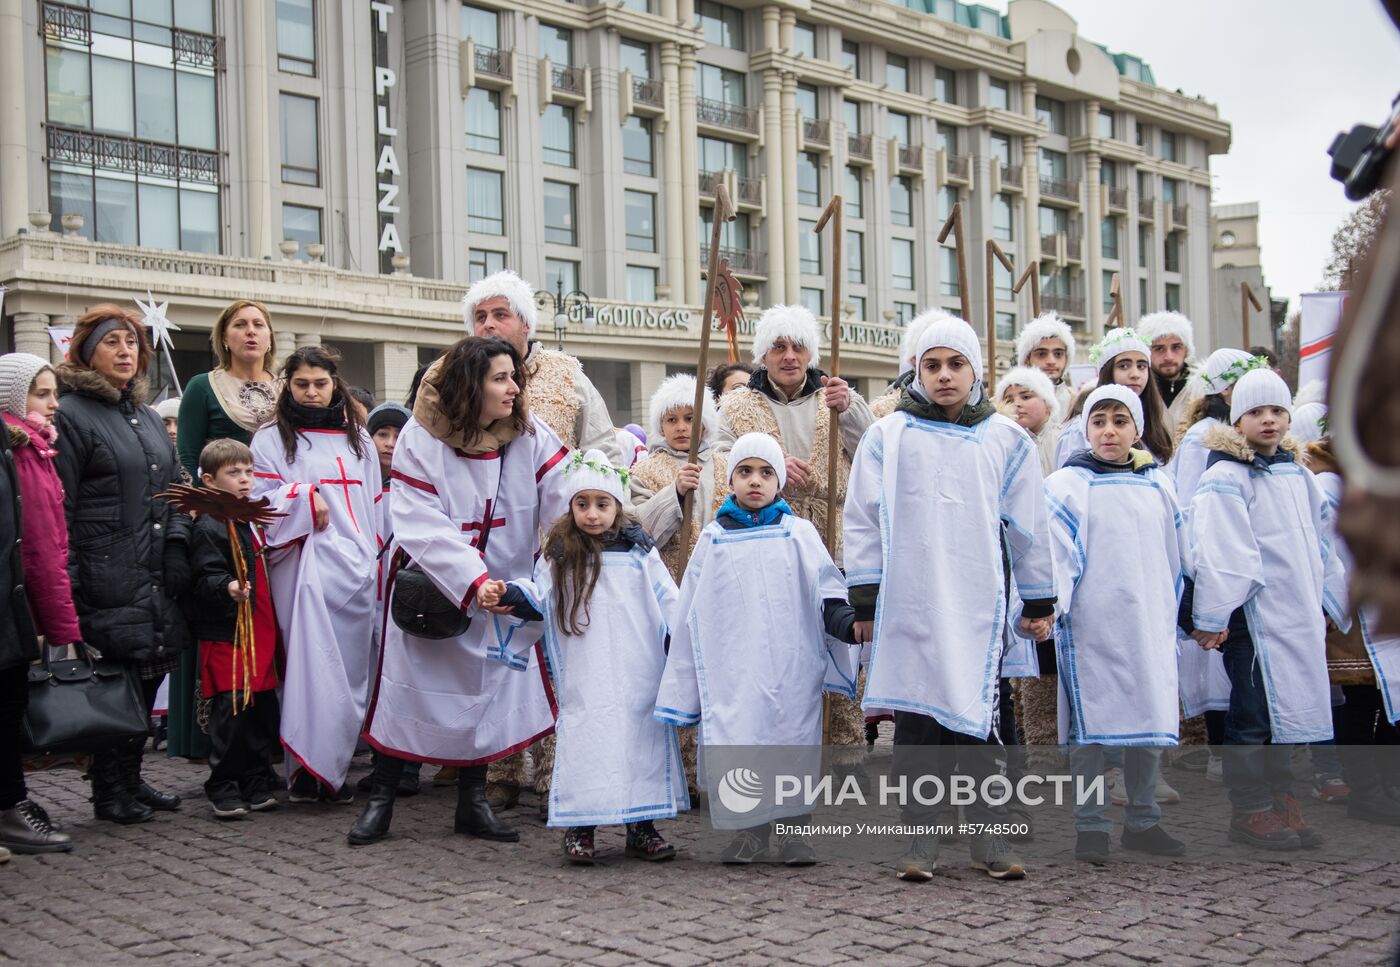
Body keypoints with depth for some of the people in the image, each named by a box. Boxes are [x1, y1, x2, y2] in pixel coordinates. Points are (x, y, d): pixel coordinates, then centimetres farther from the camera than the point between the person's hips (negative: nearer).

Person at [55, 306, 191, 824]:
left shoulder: (145, 415, 18)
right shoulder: (71, 414, -6)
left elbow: (174, 488, 21)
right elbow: (58, 506, -10)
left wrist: (176, 549, 7)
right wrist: (65, 583, -15)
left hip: (155, 577, 7)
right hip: (108, 579, -7)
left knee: (148, 677, 9)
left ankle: (130, 778, 22)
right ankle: (110, 791, 10)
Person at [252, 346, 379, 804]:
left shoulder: (357, 438, 19)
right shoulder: (271, 439, 8)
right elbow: (258, 502, 0)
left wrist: (377, 562, 12)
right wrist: (304, 495, -12)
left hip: (355, 568, 4)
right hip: (304, 566, -4)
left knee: (349, 669, 3)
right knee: (313, 665, -12)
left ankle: (333, 768, 10)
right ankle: (307, 770, -9)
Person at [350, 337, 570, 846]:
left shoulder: (530, 435, -8)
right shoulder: (421, 440, -15)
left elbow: (566, 499, -18)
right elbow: (424, 527, -22)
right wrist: (474, 583, -32)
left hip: (502, 590, 3)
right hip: (429, 589, -3)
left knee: (489, 689, 7)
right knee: (410, 687, 3)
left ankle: (473, 801, 21)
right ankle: (381, 798, 18)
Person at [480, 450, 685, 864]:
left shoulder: (639, 551, 6)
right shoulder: (560, 555, 5)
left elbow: (667, 602, 8)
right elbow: (537, 599, 10)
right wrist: (506, 594, -9)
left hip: (639, 673, 1)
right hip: (584, 680, -1)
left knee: (643, 737, 4)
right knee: (584, 738, -5)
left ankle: (642, 827, 15)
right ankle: (579, 829, 5)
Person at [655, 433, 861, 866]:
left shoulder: (798, 533, 7)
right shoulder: (714, 538, 10)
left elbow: (826, 594, 1)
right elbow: (690, 616, 12)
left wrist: (851, 623, -20)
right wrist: (681, 682, 11)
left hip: (790, 666, -1)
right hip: (732, 672, 1)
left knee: (793, 740, 1)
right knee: (735, 741, -3)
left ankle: (793, 830, 16)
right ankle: (751, 830, 14)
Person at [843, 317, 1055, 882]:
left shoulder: (1005, 441, 10)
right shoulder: (888, 437, 5)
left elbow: (1028, 527, 13)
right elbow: (862, 522, 5)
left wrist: (1039, 603, 13)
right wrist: (865, 602, 0)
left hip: (977, 606, 1)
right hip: (907, 606, 0)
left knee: (974, 721, 1)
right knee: (915, 722, 2)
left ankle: (986, 835, 13)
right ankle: (920, 837, 10)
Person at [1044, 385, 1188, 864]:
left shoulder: (1157, 485, 12)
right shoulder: (1067, 486, -2)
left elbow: (1175, 555, 19)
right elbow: (1055, 554, -9)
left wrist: (1173, 614, 18)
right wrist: (1051, 605, -19)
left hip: (1150, 624, 5)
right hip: (1090, 625, -4)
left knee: (1153, 718, 9)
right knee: (1091, 724, -1)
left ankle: (1143, 821, 21)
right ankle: (1090, 826, 8)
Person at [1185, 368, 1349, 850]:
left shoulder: (1296, 474, 16)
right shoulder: (1225, 477, -9)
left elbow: (1319, 549, 23)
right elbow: (1218, 552, -17)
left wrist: (1344, 602, 25)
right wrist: (1211, 616, -22)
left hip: (1297, 612, 8)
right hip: (1253, 612, -8)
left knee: (1287, 705, 12)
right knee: (1254, 713, -4)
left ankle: (1280, 802, 22)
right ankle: (1250, 810, 5)